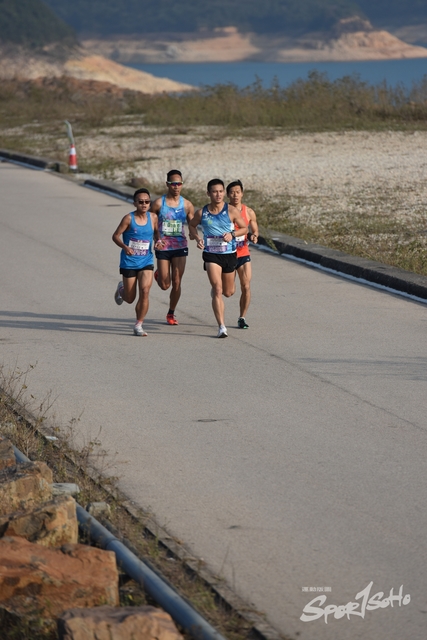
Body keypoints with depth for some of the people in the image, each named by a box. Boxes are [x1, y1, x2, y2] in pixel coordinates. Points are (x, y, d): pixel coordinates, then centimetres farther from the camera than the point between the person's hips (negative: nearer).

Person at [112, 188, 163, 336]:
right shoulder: (129, 218, -11)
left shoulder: (153, 217, 0)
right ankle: (121, 289, 46)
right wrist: (124, 247, -26)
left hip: (146, 262, 2)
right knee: (130, 299, 7)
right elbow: (116, 236, -8)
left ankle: (138, 325, -4)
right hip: (129, 262, -2)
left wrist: (158, 241, -4)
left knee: (145, 291, -17)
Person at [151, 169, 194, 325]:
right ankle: (158, 274, 38)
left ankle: (171, 313, 18)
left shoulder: (187, 205, 1)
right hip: (163, 247, -1)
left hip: (180, 247, 1)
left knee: (176, 283, -1)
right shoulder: (158, 203, -5)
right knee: (165, 285, 1)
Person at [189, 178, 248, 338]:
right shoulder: (201, 213, -4)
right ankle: (221, 326, -12)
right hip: (211, 254, -1)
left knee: (228, 292, 14)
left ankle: (215, 289, 52)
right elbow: (192, 225, 15)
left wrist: (232, 234, -17)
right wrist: (197, 238, -4)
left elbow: (244, 228, 2)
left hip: (229, 254, 1)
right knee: (217, 290, -15)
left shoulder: (231, 211, -7)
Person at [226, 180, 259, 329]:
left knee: (246, 286, -6)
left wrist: (254, 236, -10)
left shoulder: (249, 212, 1)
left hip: (243, 254, 2)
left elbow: (254, 230, 13)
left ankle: (242, 317, 6)